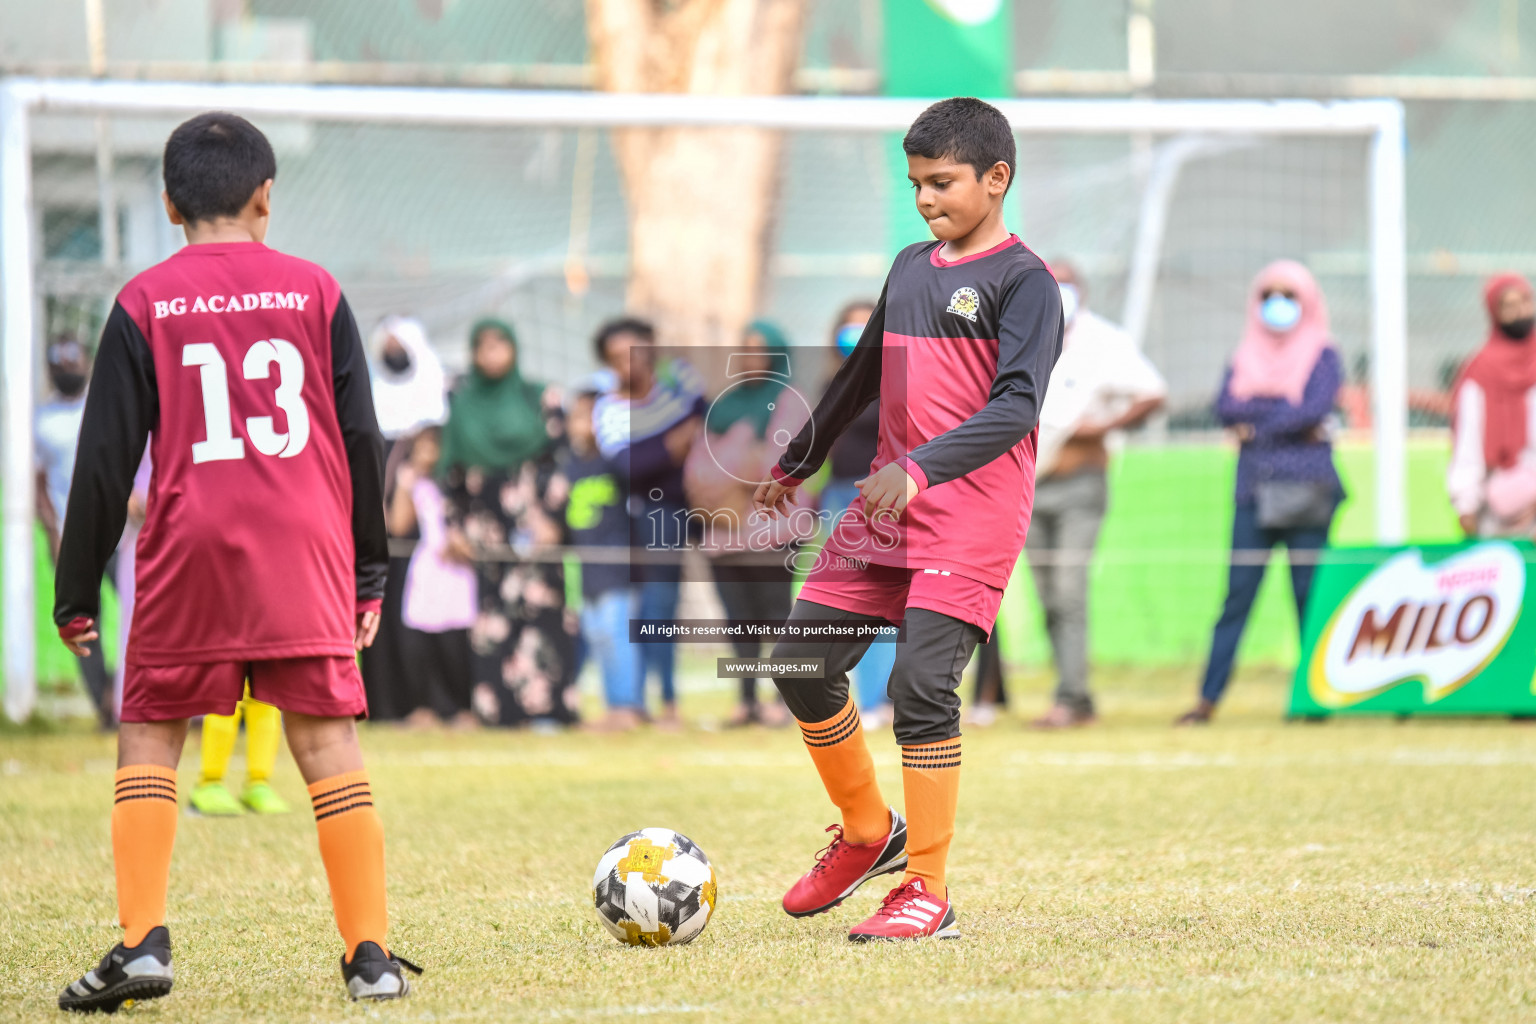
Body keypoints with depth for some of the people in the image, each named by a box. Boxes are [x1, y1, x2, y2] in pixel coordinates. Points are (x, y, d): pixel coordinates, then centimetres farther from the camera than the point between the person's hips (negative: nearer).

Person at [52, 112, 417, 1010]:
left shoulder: (145, 303, 2)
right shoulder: (314, 292, 6)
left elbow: (106, 454, 1)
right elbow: (361, 439, 7)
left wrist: (77, 591, 7)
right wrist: (370, 573, 15)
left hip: (189, 550, -1)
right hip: (305, 548, 1)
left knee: (149, 738, 9)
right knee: (328, 743, 3)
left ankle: (143, 943, -3)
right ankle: (371, 954, 2)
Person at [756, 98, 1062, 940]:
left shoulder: (1024, 282, -8)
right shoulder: (910, 268, 15)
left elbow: (1015, 406, -20)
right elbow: (863, 375, 30)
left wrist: (920, 468, -32)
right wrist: (795, 464, 38)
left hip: (972, 516, -8)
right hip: (884, 507, 8)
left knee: (920, 683, -17)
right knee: (803, 665, 4)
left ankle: (926, 894, -8)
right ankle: (866, 832, 25)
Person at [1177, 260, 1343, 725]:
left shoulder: (1322, 355, 5)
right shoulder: (1245, 357, 16)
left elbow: (1316, 408, -11)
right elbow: (1226, 407, -1)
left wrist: (1256, 424, -4)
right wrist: (1288, 411, -9)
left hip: (1306, 489, -3)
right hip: (1254, 490, 3)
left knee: (1310, 593, -3)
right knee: (1237, 594, -1)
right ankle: (1209, 697, -2)